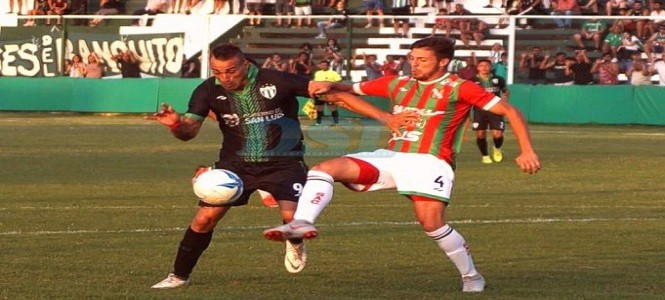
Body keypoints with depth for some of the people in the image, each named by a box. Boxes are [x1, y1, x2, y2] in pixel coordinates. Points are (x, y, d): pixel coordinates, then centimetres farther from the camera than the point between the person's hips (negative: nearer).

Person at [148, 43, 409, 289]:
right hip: (236, 163, 3)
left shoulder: (276, 82, -20)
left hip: (283, 161, -3)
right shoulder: (209, 91, -9)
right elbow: (188, 132, -9)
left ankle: (295, 245, 15)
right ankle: (179, 276, 15)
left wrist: (383, 116, -22)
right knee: (205, 218, -6)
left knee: (292, 216, -23)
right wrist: (175, 123, -36)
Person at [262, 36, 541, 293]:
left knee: (431, 222, -23)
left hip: (429, 161, -5)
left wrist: (527, 151, -12)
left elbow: (509, 111, -2)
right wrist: (330, 86, 0)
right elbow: (352, 89, 23)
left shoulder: (459, 89, 0)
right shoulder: (398, 84, 15)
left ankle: (471, 276, -1)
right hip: (389, 156, 6)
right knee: (324, 169, -11)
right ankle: (302, 223, -31)